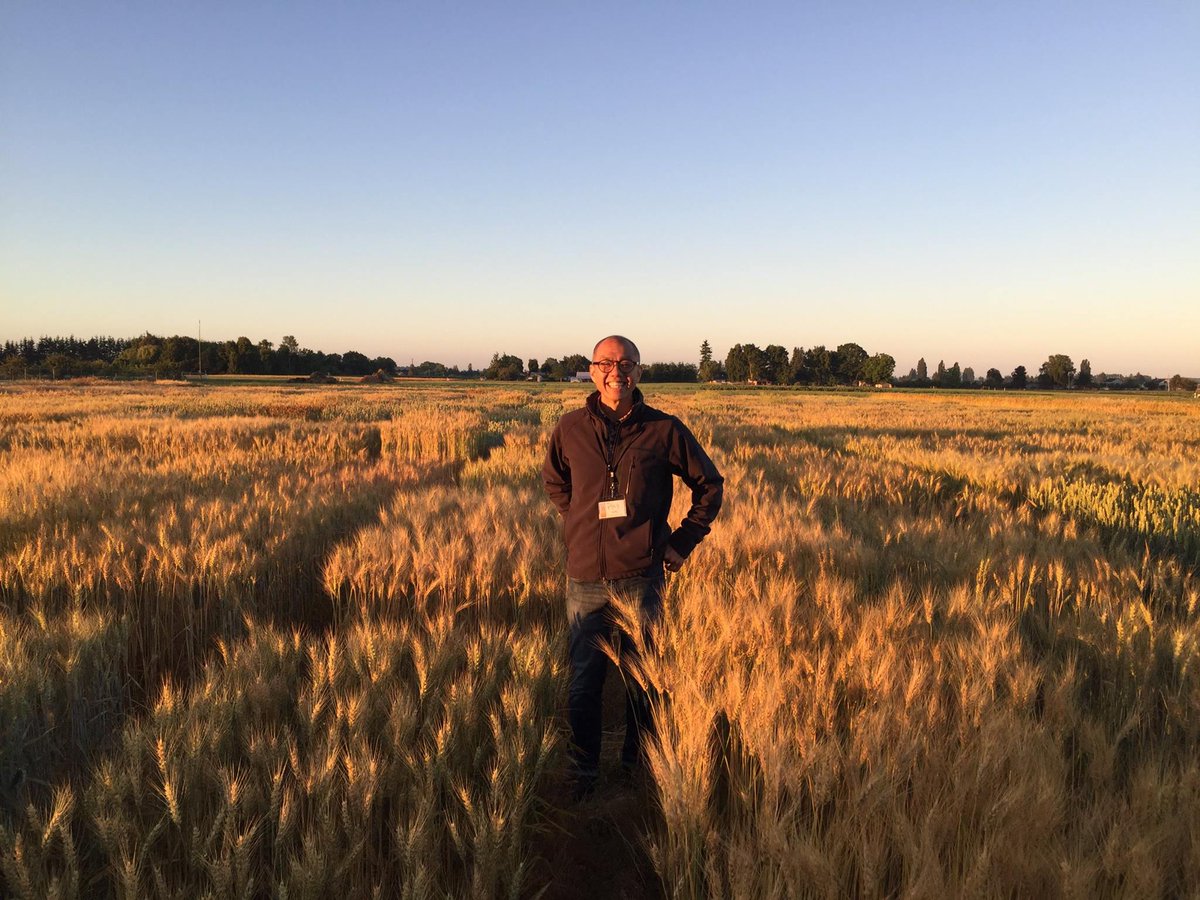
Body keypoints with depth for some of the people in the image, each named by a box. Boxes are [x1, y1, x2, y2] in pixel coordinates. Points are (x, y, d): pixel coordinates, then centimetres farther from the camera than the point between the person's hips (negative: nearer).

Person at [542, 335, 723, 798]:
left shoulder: (664, 430, -5)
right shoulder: (570, 429, 1)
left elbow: (709, 484, 9)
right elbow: (553, 481, 22)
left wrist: (682, 542, 4)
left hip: (641, 577, -1)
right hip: (585, 578, 2)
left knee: (643, 682, 11)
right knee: (583, 683, 10)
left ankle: (638, 770, 31)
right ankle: (582, 777, 28)